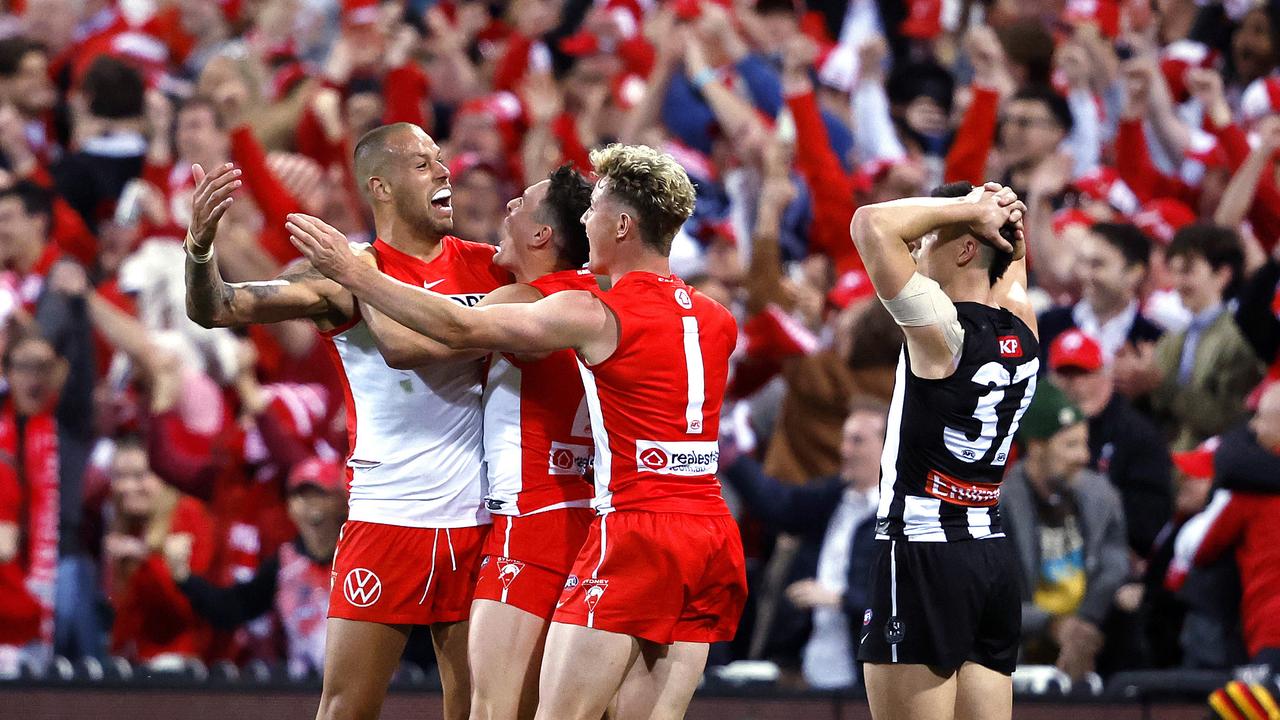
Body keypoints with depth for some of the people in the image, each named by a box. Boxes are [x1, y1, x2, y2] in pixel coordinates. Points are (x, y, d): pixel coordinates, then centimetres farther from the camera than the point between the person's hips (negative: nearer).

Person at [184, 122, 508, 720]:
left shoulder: (488, 267, 8)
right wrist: (200, 248, -31)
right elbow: (216, 308, -11)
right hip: (387, 519, -4)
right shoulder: (349, 275, -4)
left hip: (478, 522, 4)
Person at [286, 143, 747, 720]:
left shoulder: (595, 315, -7)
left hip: (637, 530, -7)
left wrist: (354, 275, 1)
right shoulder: (717, 322, 13)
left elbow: (460, 329, -5)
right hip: (713, 533, 7)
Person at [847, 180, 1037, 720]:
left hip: (925, 556, -8)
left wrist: (969, 209, -11)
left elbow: (873, 224, -23)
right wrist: (1005, 220, 9)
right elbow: (1012, 256, 31)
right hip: (993, 558, 8)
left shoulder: (942, 327, -13)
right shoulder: (1021, 328, 9)